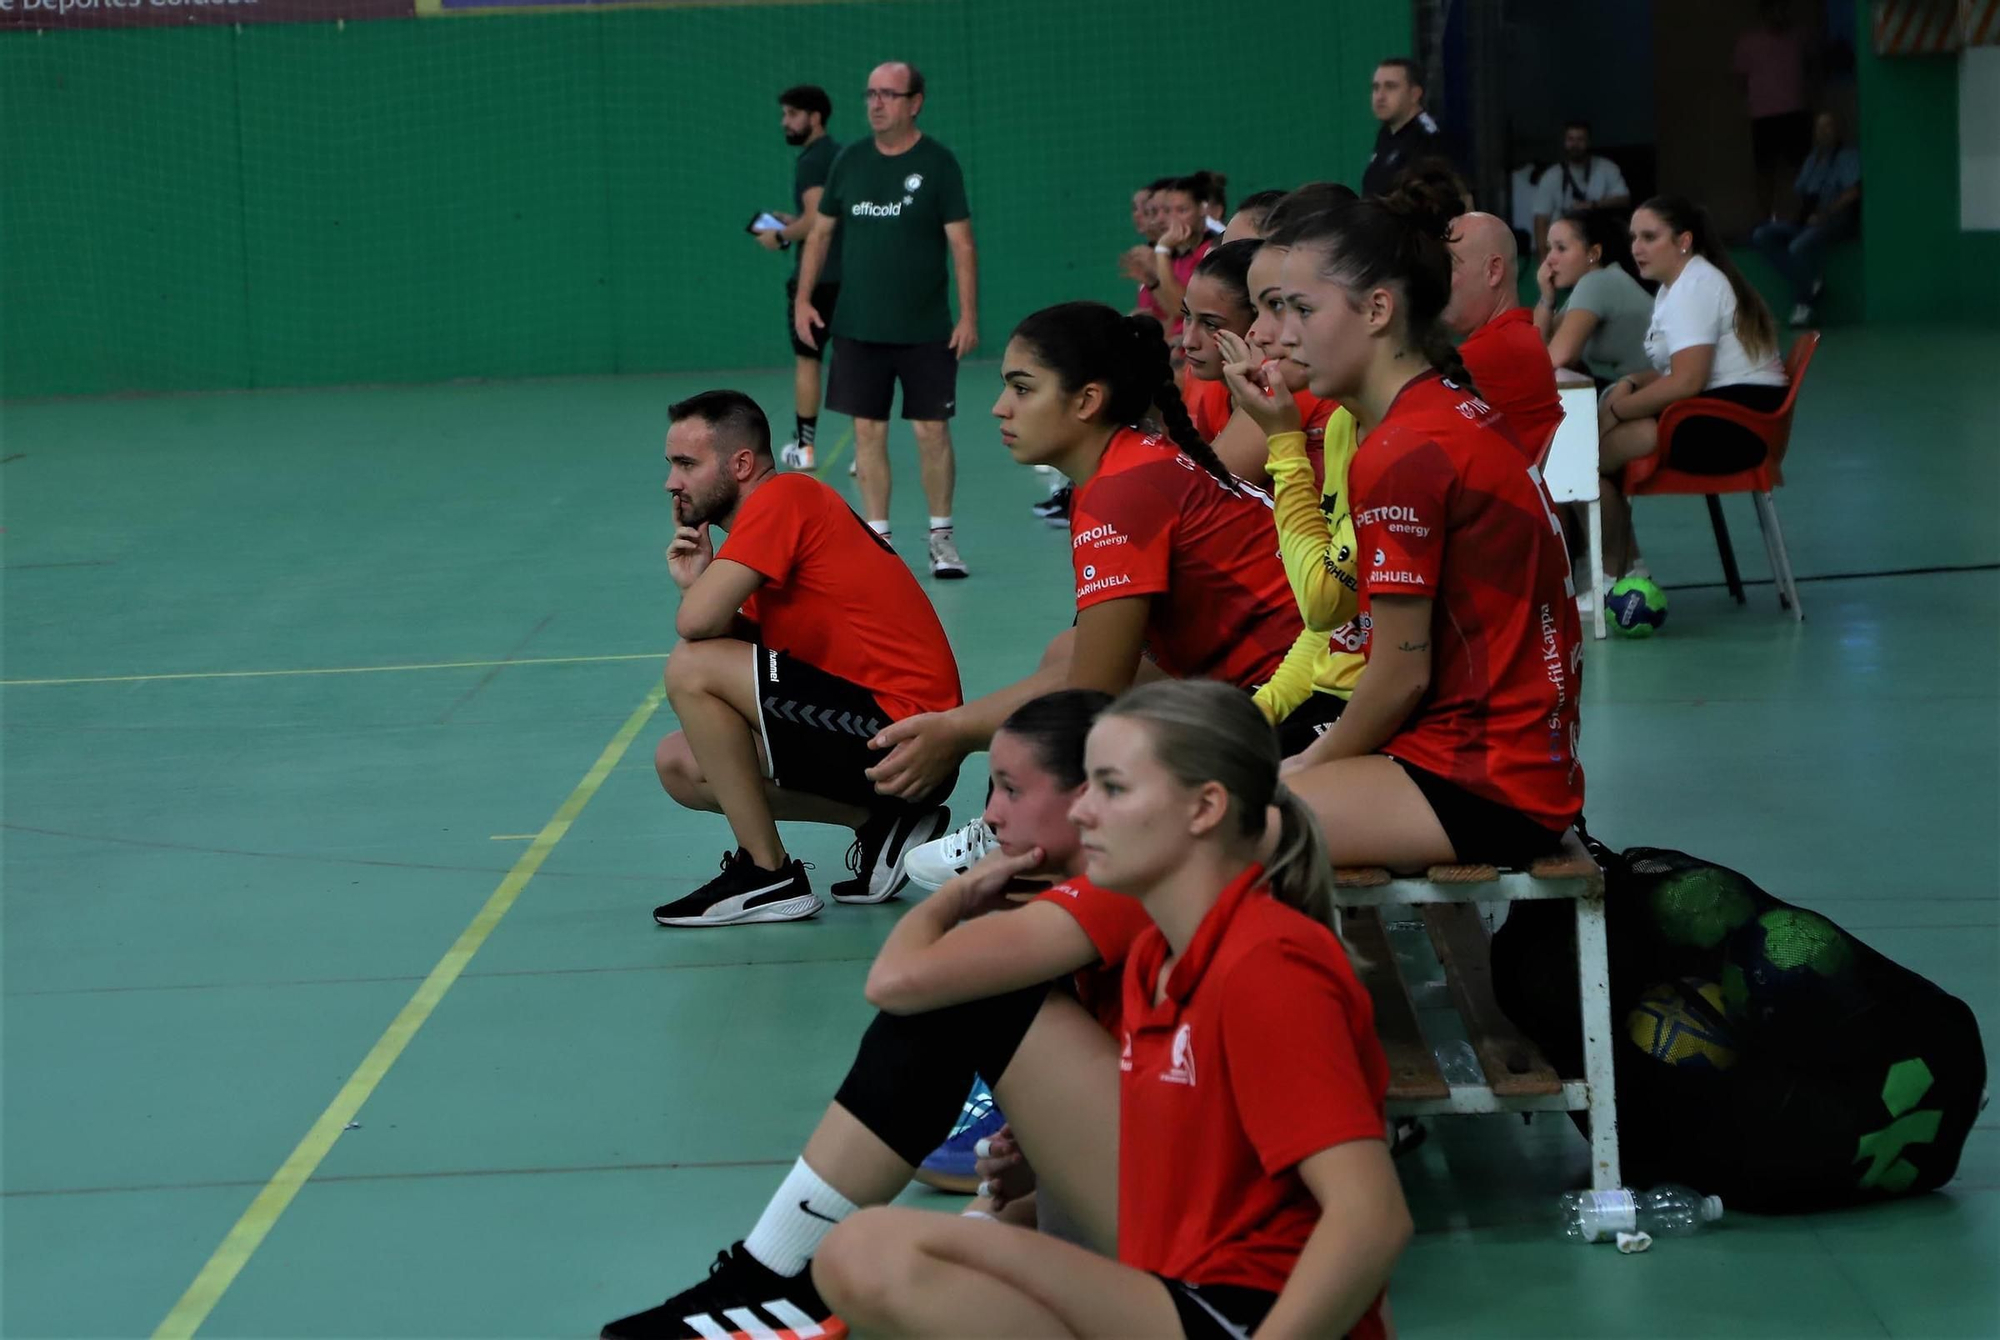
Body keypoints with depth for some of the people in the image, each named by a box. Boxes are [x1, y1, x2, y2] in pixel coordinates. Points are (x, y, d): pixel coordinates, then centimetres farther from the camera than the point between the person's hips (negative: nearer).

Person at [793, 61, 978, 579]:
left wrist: (969, 315, -14)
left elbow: (962, 244, -7)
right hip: (858, 327, 3)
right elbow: (820, 232, 13)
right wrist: (803, 298, 4)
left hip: (926, 331, -3)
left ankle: (942, 537, 11)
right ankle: (877, 538, 10)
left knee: (932, 430, -1)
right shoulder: (850, 160, 5)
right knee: (868, 430, 3)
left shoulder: (937, 162, -5)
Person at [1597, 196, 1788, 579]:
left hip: (1735, 426, -11)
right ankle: (1627, 565, 9)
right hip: (1720, 417, 11)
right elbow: (1677, 370, 23)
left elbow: (1686, 381, -23)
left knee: (1587, 451, -16)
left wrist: (1616, 410, -14)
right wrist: (1629, 384, 4)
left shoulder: (1695, 289, -14)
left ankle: (1609, 573, -2)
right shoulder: (1675, 286, 19)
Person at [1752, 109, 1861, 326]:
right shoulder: (1812, 159, 22)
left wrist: (1823, 215, -16)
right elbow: (1799, 193, 21)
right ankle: (1809, 283, -16)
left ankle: (1803, 303, -17)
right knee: (1762, 235, -12)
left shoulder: (1848, 156, 1)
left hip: (1837, 219, -8)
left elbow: (1853, 192, -11)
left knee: (1800, 246, -35)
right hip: (1807, 220, 8)